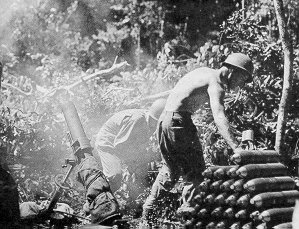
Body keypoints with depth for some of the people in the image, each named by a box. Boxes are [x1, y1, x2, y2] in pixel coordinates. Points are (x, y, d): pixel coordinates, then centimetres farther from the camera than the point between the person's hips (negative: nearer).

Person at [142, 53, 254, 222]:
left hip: (164, 119, 9)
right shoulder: (216, 84, -11)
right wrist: (236, 148, -36)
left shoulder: (205, 71, 17)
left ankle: (148, 211, 21)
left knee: (170, 170, 18)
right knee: (195, 172, 0)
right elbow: (219, 118, -28)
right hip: (179, 121, -9)